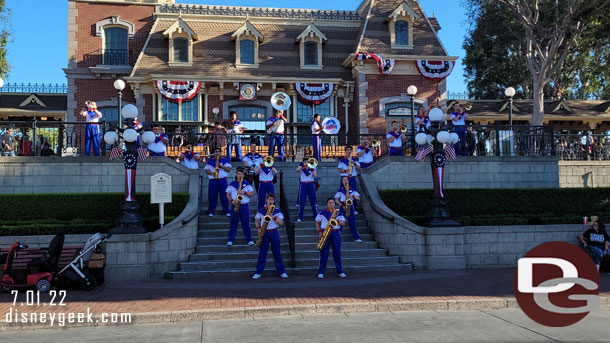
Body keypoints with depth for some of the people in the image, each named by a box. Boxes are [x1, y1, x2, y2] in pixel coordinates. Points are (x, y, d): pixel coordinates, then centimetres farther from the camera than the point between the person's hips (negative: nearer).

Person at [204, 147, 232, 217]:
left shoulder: (225, 161, 10)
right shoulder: (210, 161, 14)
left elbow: (228, 169, -1)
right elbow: (206, 170, 8)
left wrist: (221, 165, -12)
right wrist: (212, 173, -10)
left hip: (222, 181, -1)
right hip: (212, 181, 1)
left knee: (224, 196, -2)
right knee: (212, 196, 0)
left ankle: (227, 211, 4)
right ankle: (211, 211, 8)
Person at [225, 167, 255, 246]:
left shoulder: (247, 183, 6)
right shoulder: (232, 184, 7)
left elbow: (252, 194, 2)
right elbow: (228, 194, 7)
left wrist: (244, 192, -14)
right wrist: (232, 201, -10)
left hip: (245, 206, 0)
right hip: (235, 206, 0)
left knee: (246, 223, 3)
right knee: (233, 223, 5)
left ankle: (249, 240, 10)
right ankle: (230, 240, 10)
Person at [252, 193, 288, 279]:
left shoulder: (277, 210, 2)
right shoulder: (261, 210, 4)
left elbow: (281, 223, -4)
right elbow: (256, 220, 12)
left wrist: (273, 217, -17)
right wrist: (258, 228, -5)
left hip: (274, 233, 0)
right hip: (264, 233, 1)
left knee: (277, 253, 2)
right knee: (262, 253, 3)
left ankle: (282, 272, 10)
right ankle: (258, 273, 10)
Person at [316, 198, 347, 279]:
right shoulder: (322, 213, 6)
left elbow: (343, 223, 6)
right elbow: (317, 223, 10)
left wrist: (337, 221, -14)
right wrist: (319, 232, -3)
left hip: (336, 233, 1)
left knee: (337, 252, 3)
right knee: (324, 253, -2)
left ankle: (340, 271, 11)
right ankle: (321, 272, 3)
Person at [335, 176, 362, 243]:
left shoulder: (351, 189, 8)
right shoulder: (340, 190, 2)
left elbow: (358, 198, 5)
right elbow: (336, 199, -2)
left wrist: (353, 196, -14)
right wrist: (342, 205, -13)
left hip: (350, 206, 2)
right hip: (342, 207, -1)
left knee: (352, 223, 0)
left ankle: (357, 238, 5)